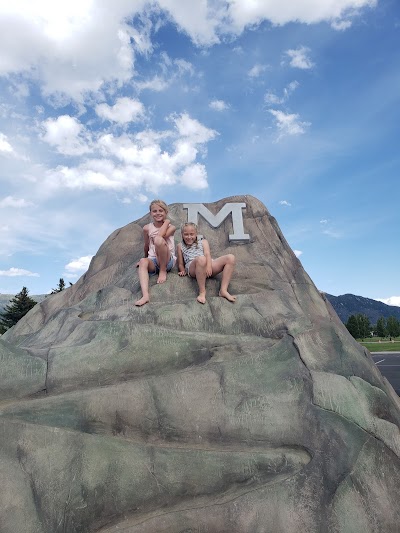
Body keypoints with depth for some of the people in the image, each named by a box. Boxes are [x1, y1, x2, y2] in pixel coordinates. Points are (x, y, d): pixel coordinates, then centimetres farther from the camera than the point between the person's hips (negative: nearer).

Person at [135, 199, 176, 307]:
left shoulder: (171, 227, 0)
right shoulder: (147, 228, 5)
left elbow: (160, 235, -22)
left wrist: (166, 221, -9)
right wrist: (145, 258, 25)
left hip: (167, 261, -2)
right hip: (153, 261, 3)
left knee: (159, 239, -30)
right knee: (143, 262, -35)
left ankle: (163, 271, -13)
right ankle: (145, 295, -51)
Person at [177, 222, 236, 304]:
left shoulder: (203, 242, 27)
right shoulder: (180, 246, 26)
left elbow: (207, 254, 8)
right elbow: (180, 264, 20)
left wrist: (209, 266, -14)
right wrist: (183, 271, -5)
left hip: (208, 264, 3)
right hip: (192, 268, -3)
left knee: (230, 258, -21)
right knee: (201, 259, -42)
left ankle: (223, 290, -30)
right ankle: (202, 291, -35)